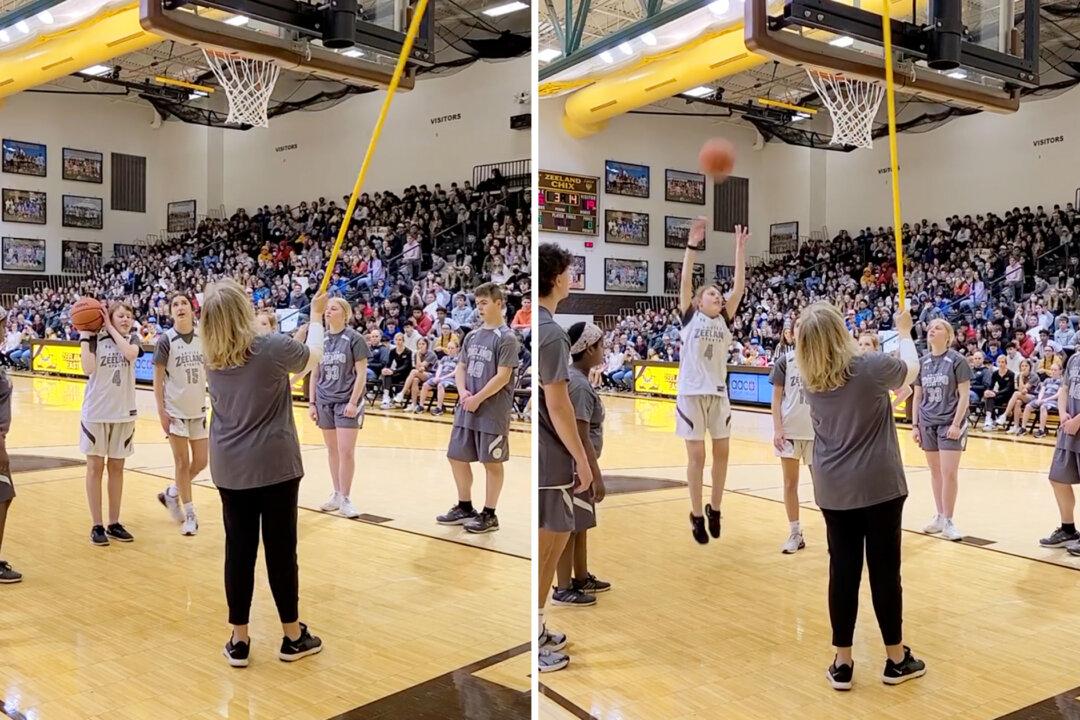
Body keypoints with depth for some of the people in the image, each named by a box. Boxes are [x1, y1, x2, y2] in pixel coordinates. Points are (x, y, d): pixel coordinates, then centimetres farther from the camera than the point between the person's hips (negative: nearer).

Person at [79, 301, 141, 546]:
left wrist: (111, 329, -11)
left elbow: (130, 354, -17)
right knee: (95, 467, 3)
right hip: (96, 411, -3)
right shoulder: (95, 339, -3)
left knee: (116, 467, 10)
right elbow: (88, 369, -19)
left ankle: (114, 523, 19)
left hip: (124, 412, 3)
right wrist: (84, 336, -15)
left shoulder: (132, 339, 6)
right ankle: (97, 525, 10)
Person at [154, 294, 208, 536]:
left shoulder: (202, 338, 1)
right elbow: (158, 377, -6)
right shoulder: (166, 339, -8)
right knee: (182, 462, 2)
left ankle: (171, 493, 32)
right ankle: (189, 514, 13)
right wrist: (161, 410, -11)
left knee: (200, 462, 7)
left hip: (198, 409, 4)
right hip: (175, 410, -4)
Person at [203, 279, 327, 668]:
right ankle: (293, 636, 18)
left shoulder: (212, 358, 1)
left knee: (238, 550, 9)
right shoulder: (273, 347, -15)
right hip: (275, 465, -4)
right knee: (281, 549, 5)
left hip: (230, 468, 4)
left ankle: (238, 640, 16)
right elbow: (313, 356, 7)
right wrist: (316, 317, 22)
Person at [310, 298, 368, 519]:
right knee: (332, 449, 10)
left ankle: (345, 498, 3)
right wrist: (312, 403, 8)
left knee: (346, 451, -7)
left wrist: (353, 402, -14)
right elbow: (314, 374, 13)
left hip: (347, 401, -4)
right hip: (324, 402, 5)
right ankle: (336, 494, 20)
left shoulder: (354, 339, -6)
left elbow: (361, 373, -7)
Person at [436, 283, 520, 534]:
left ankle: (489, 515, 14)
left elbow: (502, 376, -16)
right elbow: (461, 367, 15)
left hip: (492, 412, -7)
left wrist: (478, 399, -15)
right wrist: (462, 392, -4)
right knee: (456, 457, 12)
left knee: (492, 462, 2)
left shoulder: (506, 338, -10)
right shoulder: (472, 336, 11)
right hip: (466, 410, 7)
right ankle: (465, 508, 28)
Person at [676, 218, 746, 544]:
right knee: (697, 456, -1)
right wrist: (692, 245, -19)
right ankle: (696, 515, 10)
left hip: (718, 393, 4)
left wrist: (740, 250, -3)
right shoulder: (689, 317, 0)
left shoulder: (724, 320, 9)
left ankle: (714, 509, 23)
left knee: (721, 452, 7)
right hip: (691, 392, -4)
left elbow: (739, 286, 2)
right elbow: (685, 281, -12)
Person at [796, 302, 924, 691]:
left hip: (833, 490, 4)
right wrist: (904, 332, 26)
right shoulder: (871, 366, -14)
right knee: (885, 570, 7)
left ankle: (842, 663, 14)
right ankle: (896, 659, 20)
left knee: (842, 571, 8)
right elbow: (911, 367, 9)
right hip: (879, 486, -4)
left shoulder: (810, 380, 0)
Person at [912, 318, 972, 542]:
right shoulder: (922, 362, 8)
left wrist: (956, 423, -15)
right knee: (935, 471, 10)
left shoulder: (957, 360, -6)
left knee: (949, 472, -8)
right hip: (927, 424, 5)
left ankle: (948, 521, 1)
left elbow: (964, 395, -8)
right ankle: (939, 516, 19)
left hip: (950, 423, -5)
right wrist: (915, 425, 8)